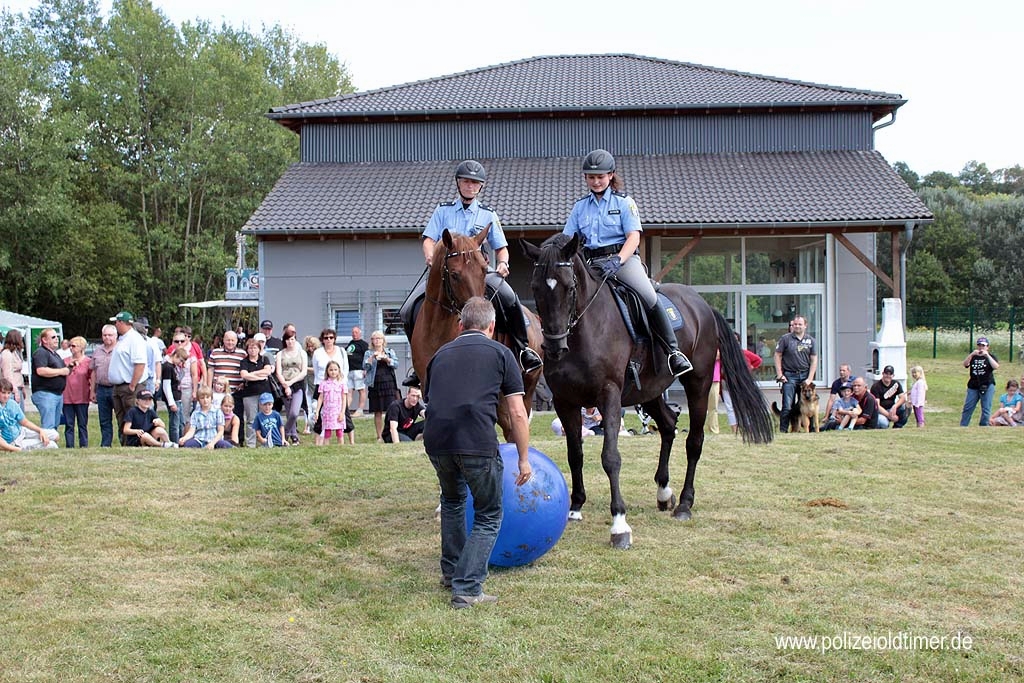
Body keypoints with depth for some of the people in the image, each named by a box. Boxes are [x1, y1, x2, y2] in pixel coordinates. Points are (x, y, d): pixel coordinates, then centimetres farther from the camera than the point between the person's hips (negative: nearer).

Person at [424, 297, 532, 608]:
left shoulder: (441, 354, 24)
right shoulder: (500, 353, 12)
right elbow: (517, 413, 7)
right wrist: (524, 460, 15)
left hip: (435, 440, 4)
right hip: (477, 442, -4)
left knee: (453, 500, 32)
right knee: (489, 516, 15)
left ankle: (451, 571, 40)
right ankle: (467, 588, 5)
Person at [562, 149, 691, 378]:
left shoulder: (624, 202, 6)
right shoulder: (580, 207, 16)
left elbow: (634, 237, -5)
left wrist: (617, 260, -23)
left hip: (624, 258, -4)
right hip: (592, 263, 4)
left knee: (650, 298, -27)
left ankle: (673, 352, -17)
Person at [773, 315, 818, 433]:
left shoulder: (810, 340, 8)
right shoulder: (785, 338, 1)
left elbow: (814, 360, 8)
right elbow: (777, 356, 2)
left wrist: (810, 378, -1)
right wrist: (779, 375, -4)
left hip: (805, 375, 2)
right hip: (789, 376, -2)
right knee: (787, 407, -6)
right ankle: (783, 430, 0)